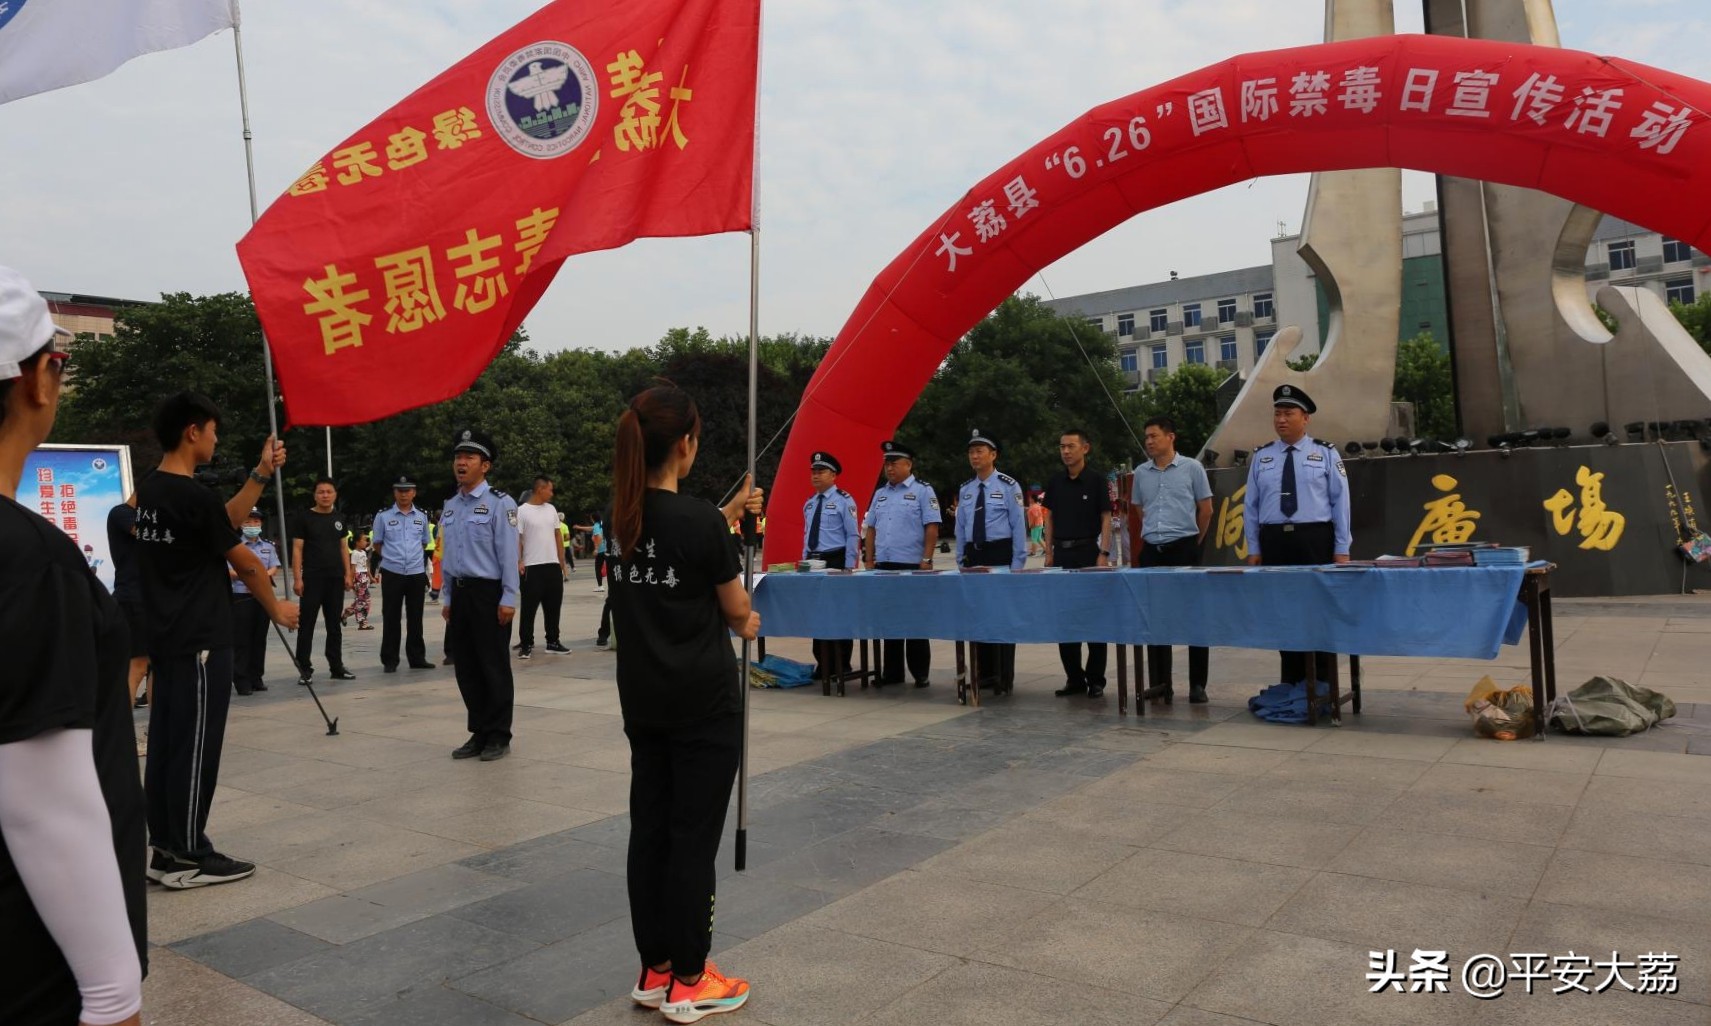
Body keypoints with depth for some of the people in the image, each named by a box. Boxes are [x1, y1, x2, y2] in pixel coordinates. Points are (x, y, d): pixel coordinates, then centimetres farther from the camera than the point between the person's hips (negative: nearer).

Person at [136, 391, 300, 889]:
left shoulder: (150, 491, 9)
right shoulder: (193, 496, -18)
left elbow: (226, 521, 14)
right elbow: (245, 562, -9)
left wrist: (262, 474, 10)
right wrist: (275, 609, 6)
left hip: (167, 638, 9)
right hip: (199, 641, -9)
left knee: (167, 743, 12)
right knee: (194, 747, -2)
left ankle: (165, 849, 19)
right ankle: (188, 857, 5)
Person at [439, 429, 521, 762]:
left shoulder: (500, 503, -8)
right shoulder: (450, 506, 12)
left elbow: (508, 554, -11)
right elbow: (447, 555, 16)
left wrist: (508, 599, -14)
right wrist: (447, 598, 14)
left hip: (489, 593, -7)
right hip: (460, 594, 7)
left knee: (494, 667, 2)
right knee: (466, 668, 11)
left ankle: (499, 737, 12)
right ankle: (479, 733, 22)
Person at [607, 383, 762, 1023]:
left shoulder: (625, 515, 2)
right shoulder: (700, 521, -18)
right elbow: (736, 609, -5)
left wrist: (728, 515, 23)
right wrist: (745, 623, 16)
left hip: (643, 697, 7)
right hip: (702, 699, -7)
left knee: (650, 829, 12)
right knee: (693, 838, 2)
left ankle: (655, 972, 24)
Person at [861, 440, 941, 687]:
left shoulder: (923, 491, -3)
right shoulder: (880, 494, 14)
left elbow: (932, 528, -8)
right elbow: (870, 529, 16)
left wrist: (926, 560, -14)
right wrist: (869, 561, 9)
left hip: (912, 567, -5)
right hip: (883, 566, 6)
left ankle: (920, 674, 9)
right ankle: (892, 672, 18)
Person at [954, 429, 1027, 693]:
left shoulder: (1008, 486, -5)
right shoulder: (965, 490, 10)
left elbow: (1018, 526, -7)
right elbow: (960, 529, 13)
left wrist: (1017, 564, -11)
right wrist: (961, 561, 9)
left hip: (1000, 554, -5)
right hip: (973, 555, 5)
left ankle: (1004, 678, 5)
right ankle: (985, 673, 19)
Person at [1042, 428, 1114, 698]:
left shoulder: (1096, 479, -4)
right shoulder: (1055, 481, 8)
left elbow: (1105, 518, -5)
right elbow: (1050, 517, 12)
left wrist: (1104, 553, -13)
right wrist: (1049, 552, 6)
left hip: (1088, 551, -4)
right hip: (1062, 553, 4)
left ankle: (1096, 679, 9)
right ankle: (1074, 678, 16)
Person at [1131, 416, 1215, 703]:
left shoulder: (1191, 468, -2)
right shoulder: (1141, 473, 7)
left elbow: (1206, 509, 3)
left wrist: (1193, 541, 7)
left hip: (1184, 548, -4)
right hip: (1151, 550, 4)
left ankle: (1197, 684, 5)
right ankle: (1160, 682, 15)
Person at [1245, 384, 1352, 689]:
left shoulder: (1326, 453, 3)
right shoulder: (1261, 457, 8)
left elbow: (1340, 502, 0)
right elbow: (1252, 506, 7)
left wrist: (1342, 549, -5)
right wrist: (1253, 549, 2)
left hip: (1315, 540, -2)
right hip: (1275, 541, 2)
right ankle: (1291, 684, 15)